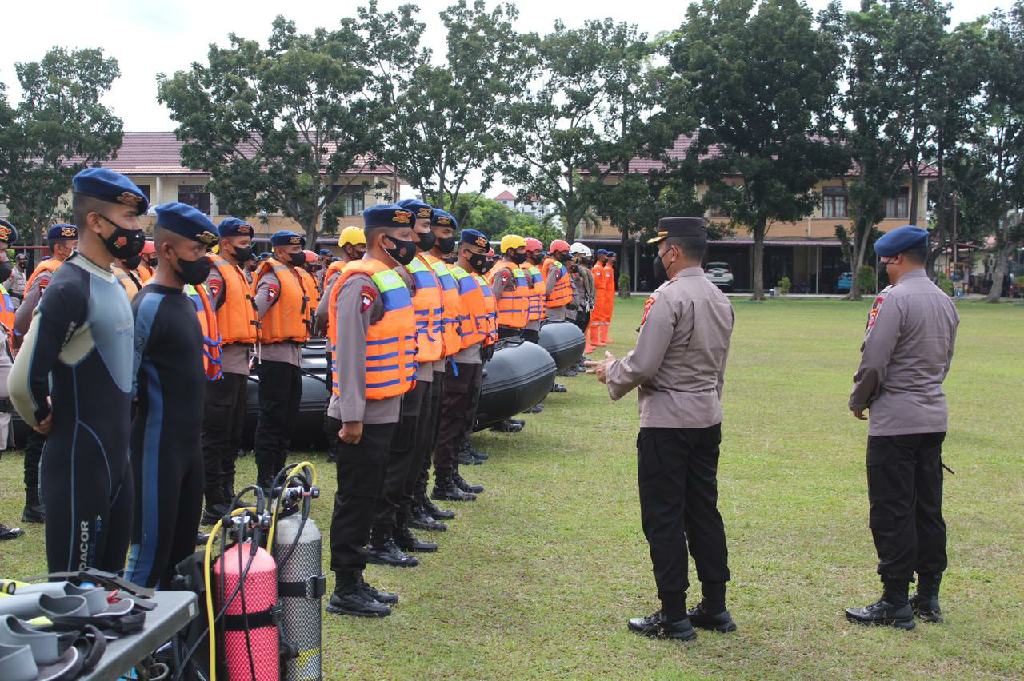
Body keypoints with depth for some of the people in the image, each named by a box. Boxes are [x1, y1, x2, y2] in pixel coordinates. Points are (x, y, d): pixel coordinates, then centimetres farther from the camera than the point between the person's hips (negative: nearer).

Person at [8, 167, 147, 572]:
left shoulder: (111, 283, 11)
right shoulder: (69, 288, -17)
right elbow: (24, 379, -22)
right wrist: (46, 420, -5)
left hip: (117, 458, 9)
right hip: (79, 463, -9)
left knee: (110, 577, 18)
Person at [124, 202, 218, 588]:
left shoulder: (185, 302, 12)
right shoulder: (149, 306, -17)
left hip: (187, 445, 9)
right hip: (158, 450, -9)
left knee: (183, 545, 17)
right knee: (152, 547, -3)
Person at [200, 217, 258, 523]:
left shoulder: (238, 273, 20)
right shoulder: (216, 272, -11)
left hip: (239, 365, 10)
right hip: (222, 365, -10)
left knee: (233, 435, 15)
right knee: (216, 435, -5)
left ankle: (227, 494, 25)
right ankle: (214, 504, -2)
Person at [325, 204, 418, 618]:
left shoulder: (389, 277, 14)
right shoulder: (362, 281, -17)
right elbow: (350, 350, -22)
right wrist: (352, 415, -23)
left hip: (384, 410, 10)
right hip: (364, 414, -10)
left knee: (366, 497, 15)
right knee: (355, 499, -1)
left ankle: (355, 581, 26)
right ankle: (345, 591, 8)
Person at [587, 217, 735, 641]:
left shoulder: (668, 298, -17)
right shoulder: (720, 300, 10)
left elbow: (643, 365, -20)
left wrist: (610, 372, -1)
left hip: (666, 422, -8)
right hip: (708, 419, 8)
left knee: (663, 518, 1)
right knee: (703, 512, 15)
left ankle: (673, 617, 7)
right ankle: (715, 607, 22)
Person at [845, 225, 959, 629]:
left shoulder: (894, 299, -15)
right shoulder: (946, 302, 11)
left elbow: (873, 362, -17)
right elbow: (943, 362, 17)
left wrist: (858, 400, -1)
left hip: (895, 421, -8)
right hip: (934, 418, 8)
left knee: (892, 514, -2)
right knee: (928, 510, 13)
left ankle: (895, 604, 3)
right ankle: (928, 599, 21)